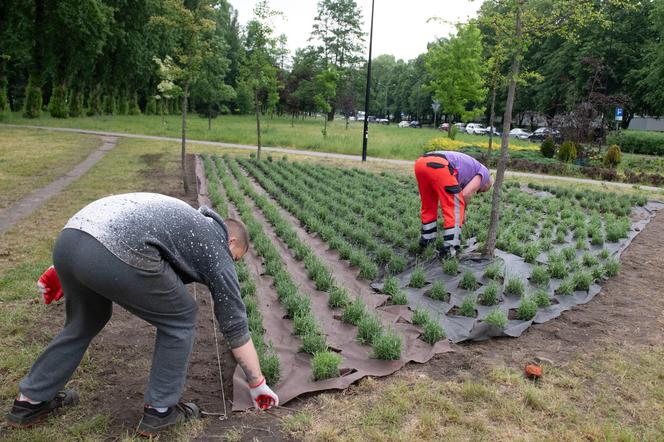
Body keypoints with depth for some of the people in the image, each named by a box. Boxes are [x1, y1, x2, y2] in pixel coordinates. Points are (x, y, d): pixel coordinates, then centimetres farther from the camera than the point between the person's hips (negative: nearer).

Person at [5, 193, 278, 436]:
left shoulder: (187, 221, 35)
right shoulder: (216, 248, 16)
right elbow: (234, 326, 19)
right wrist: (258, 385, 28)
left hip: (69, 239, 8)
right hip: (115, 254, -8)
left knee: (86, 322, 32)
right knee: (180, 319, 15)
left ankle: (30, 400, 43)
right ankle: (159, 411, 23)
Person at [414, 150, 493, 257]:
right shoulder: (485, 173, 23)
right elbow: (466, 194, 8)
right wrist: (462, 211, 25)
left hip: (421, 163, 8)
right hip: (439, 166, -8)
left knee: (428, 205, 27)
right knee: (455, 208, 8)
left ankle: (427, 239, 38)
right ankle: (449, 248, 8)